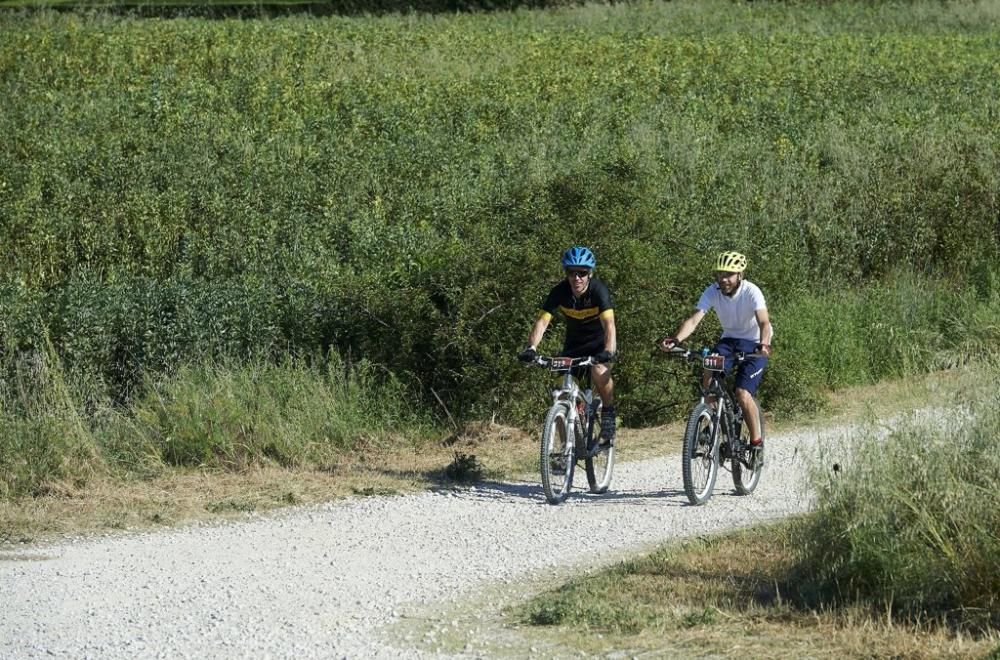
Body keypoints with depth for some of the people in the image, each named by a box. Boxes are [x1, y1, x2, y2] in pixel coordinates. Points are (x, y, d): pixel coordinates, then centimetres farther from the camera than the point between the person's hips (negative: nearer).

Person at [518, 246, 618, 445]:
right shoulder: (560, 292, -20)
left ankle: (608, 417, -12)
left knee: (600, 371, -33)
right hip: (574, 344, 3)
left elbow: (609, 324, -39)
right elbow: (542, 321, -28)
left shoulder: (598, 291, -27)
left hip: (599, 343, -3)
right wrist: (531, 348, -45)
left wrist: (609, 352, -56)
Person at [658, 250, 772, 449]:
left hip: (753, 344, -4)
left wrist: (764, 344, -59)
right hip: (729, 339, 4)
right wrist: (675, 339, -44)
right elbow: (694, 320, -25)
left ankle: (757, 442, 0)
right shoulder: (712, 292, -15)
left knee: (742, 394, -19)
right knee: (710, 376, -25)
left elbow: (764, 322, -37)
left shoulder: (751, 291, -24)